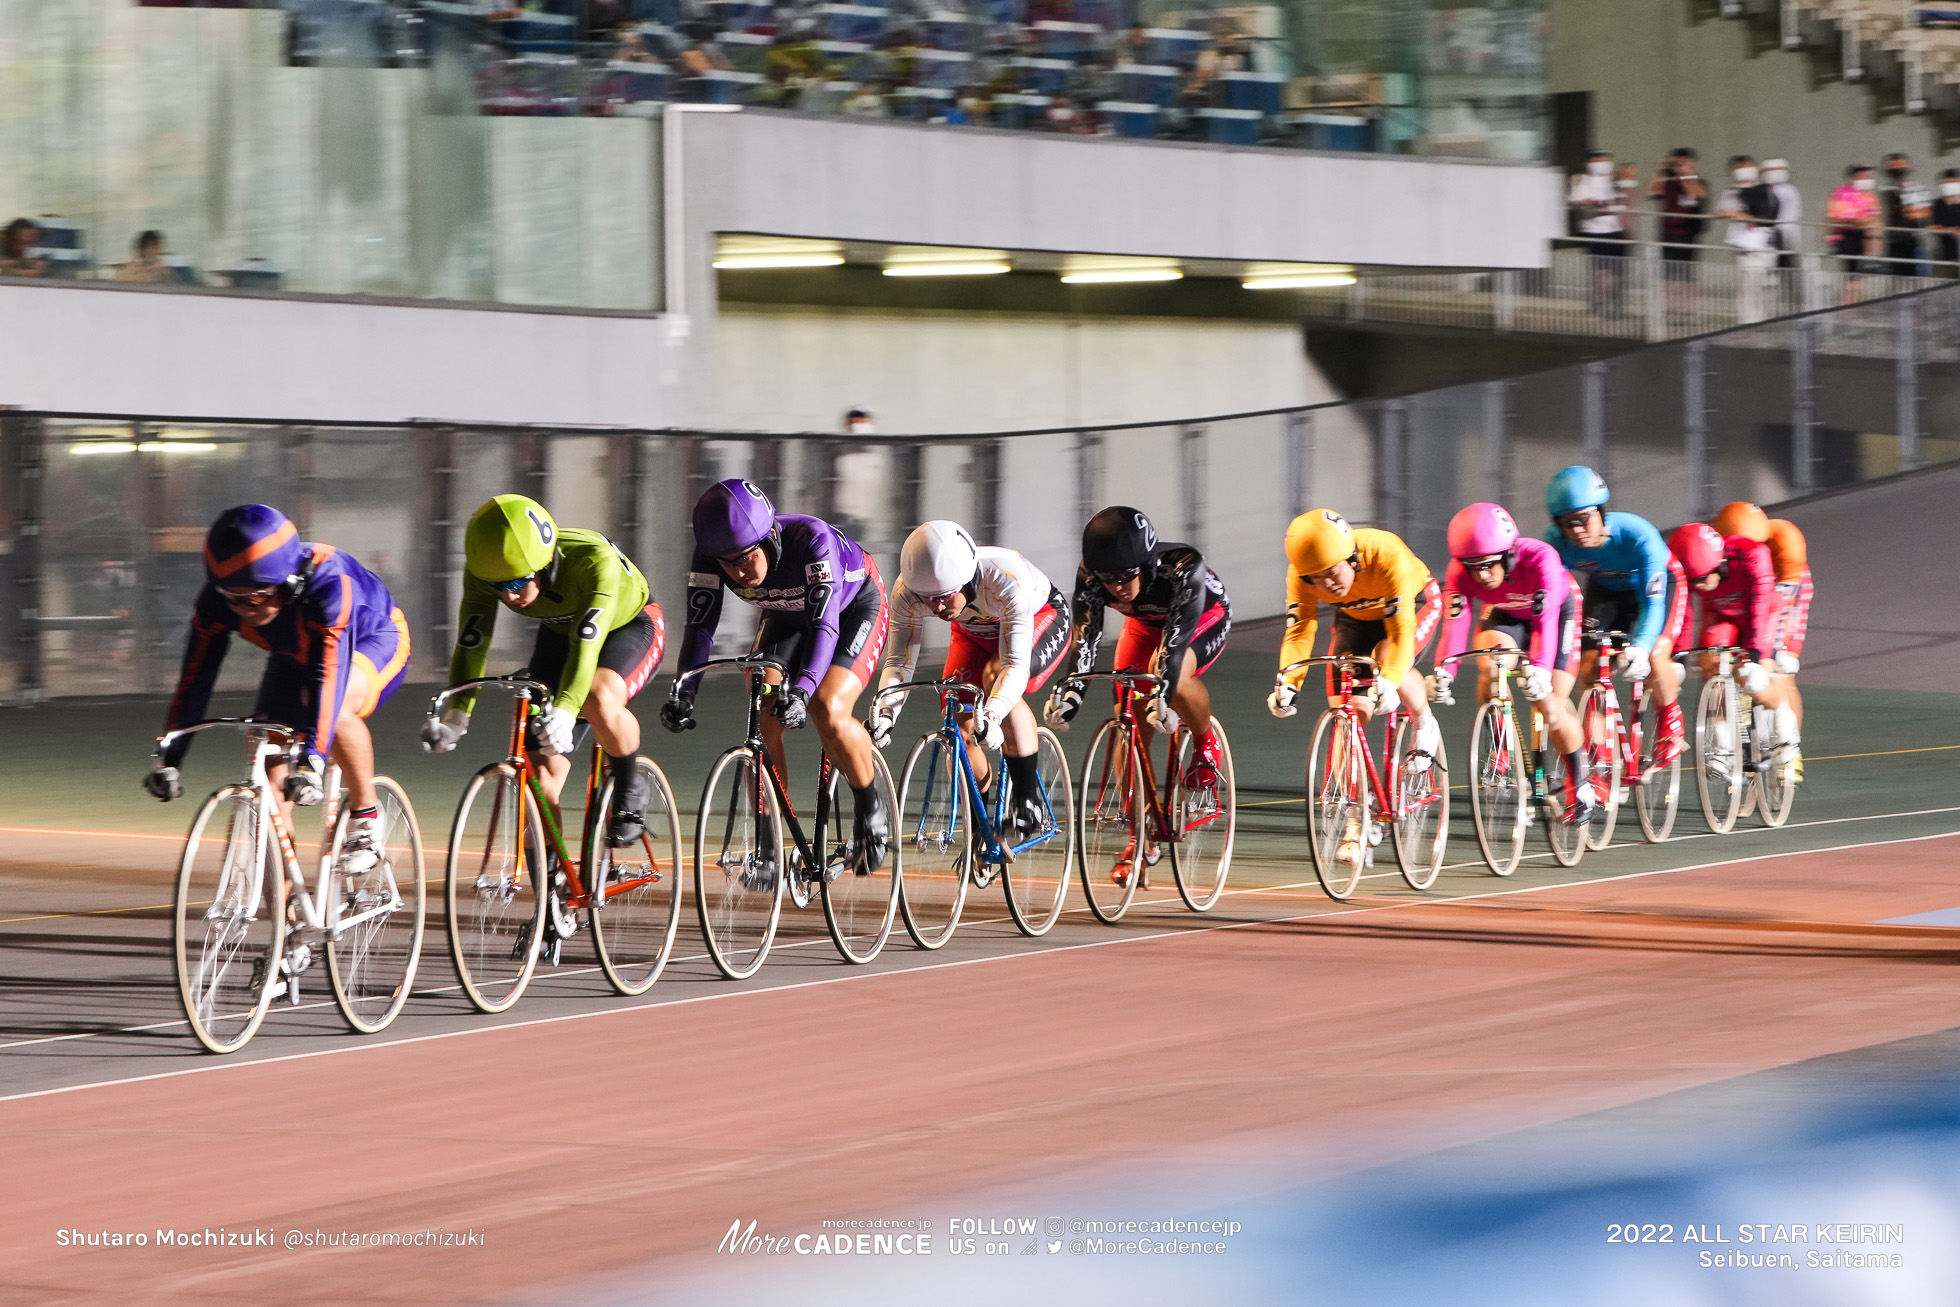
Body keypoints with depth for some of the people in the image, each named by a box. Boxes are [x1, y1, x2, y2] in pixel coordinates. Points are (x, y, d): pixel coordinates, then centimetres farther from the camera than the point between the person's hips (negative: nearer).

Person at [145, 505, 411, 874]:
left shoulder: (327, 584, -41)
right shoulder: (216, 602, -27)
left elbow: (327, 675, -48)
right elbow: (196, 678, -24)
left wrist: (313, 758, -57)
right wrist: (169, 757, -31)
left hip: (371, 640, -5)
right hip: (293, 658, 5)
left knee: (334, 705, -38)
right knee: (269, 780, -10)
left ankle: (366, 814, -16)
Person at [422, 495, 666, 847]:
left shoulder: (594, 561, -40)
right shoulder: (483, 572, -26)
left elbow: (587, 643, -48)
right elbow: (470, 644, -28)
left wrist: (564, 711, -61)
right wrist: (455, 714, -43)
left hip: (631, 625, -4)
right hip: (559, 634, 4)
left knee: (597, 701, -37)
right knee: (539, 777, -10)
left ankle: (630, 791, -11)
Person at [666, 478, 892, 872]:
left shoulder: (812, 539, -40)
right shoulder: (711, 556, -28)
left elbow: (824, 625, -46)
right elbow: (700, 626, -26)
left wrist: (802, 689, -60)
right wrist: (682, 692, -42)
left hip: (854, 608, -5)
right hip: (786, 617, 5)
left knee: (827, 714, -26)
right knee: (763, 718, -17)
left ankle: (870, 807, 0)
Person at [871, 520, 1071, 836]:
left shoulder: (1006, 581, -43)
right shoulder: (906, 592, -31)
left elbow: (1015, 665, -47)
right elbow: (898, 661, -29)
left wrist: (992, 715, -65)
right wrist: (884, 712, -49)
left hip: (1042, 618, -4)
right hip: (975, 631, 5)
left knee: (996, 675, -34)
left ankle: (1029, 799, -23)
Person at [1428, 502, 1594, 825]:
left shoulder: (1540, 559, -40)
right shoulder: (1461, 571, -30)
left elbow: (1545, 621, -48)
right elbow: (1455, 623, -39)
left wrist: (1539, 669, -62)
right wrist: (1443, 672, -54)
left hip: (1558, 608, -3)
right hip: (1505, 614, 3)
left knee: (1550, 704, -13)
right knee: (1489, 664, -28)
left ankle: (1579, 783, 10)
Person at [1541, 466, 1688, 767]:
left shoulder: (1637, 535, -39)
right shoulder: (1557, 542, -29)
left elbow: (1652, 602, -43)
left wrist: (1639, 648, -58)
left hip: (1658, 583, -4)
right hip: (1606, 588, 4)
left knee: (1654, 658, -25)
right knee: (1589, 666, -12)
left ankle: (1670, 722, 6)